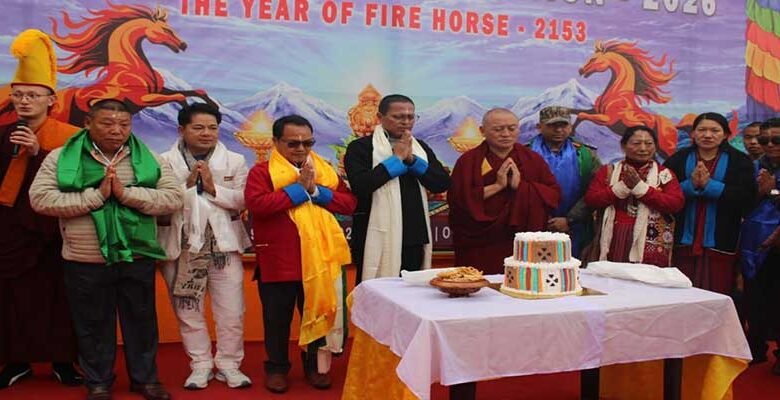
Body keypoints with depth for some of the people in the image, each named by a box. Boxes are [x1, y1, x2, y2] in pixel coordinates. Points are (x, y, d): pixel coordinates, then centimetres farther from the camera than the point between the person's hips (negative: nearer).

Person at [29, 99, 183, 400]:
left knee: (141, 320, 14)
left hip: (137, 258, 1)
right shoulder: (61, 158, -2)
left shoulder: (150, 159, 0)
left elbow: (173, 198, -7)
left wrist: (126, 193, -19)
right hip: (85, 263, -1)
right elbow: (40, 198, -12)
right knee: (93, 325, 13)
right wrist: (96, 195, -19)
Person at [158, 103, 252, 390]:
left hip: (223, 244, 1)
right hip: (182, 246, 0)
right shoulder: (165, 162, -1)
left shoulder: (235, 161, 3)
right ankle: (201, 364, 24)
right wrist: (188, 183, -17)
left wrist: (213, 187, -15)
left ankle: (228, 364, 19)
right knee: (188, 310, 10)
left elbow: (243, 200, -5)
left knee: (231, 310, 4)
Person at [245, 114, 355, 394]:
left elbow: (349, 203, 1)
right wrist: (299, 188, -19)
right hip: (278, 261, -3)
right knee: (277, 319, 11)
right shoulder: (262, 172, -4)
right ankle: (277, 368, 28)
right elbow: (257, 204, -22)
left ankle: (315, 365, 31)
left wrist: (316, 190, -13)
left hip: (318, 260, 3)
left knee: (318, 314, 15)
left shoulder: (325, 170, 9)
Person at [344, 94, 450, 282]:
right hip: (379, 240, -5)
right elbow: (360, 185, -20)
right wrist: (396, 159, -12)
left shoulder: (420, 147, 13)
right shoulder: (361, 147, -3)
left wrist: (412, 159, -8)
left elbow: (443, 184, 4)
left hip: (414, 239, 5)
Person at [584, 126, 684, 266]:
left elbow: (676, 204, -8)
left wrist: (639, 187, -13)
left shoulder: (664, 174, 6)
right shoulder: (608, 171, 8)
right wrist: (622, 187, -12)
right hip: (614, 243, 1)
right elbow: (590, 200, -1)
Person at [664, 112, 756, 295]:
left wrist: (709, 185, -15)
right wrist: (691, 185, -17)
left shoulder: (739, 161, 6)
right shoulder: (678, 159, 9)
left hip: (720, 244, -1)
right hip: (682, 242, 1)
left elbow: (746, 197, -7)